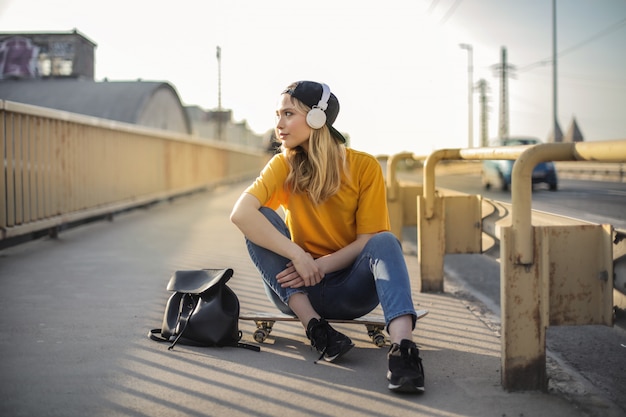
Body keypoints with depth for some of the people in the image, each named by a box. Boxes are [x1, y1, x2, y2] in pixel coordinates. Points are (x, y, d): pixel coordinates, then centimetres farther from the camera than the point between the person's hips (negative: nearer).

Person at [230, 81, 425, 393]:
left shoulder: (364, 167, -6)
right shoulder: (283, 165, -4)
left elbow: (370, 239, -10)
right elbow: (240, 213, -21)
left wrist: (320, 265, -23)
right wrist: (298, 256, -30)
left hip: (350, 291, -1)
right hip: (298, 289, 1)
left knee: (385, 242, -28)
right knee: (260, 221, -20)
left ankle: (403, 347, -49)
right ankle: (314, 326, -29)